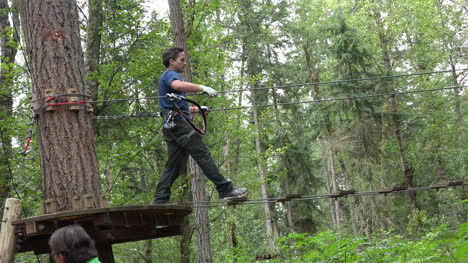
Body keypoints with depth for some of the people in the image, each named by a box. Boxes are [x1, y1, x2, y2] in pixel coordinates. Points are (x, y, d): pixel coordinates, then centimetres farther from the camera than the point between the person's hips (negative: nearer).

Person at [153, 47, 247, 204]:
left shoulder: (169, 76, 30)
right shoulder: (170, 74, -3)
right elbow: (178, 85, -29)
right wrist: (203, 88, -29)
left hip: (171, 126, 11)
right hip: (177, 123, -11)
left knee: (174, 165, 7)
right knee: (203, 154, -13)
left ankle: (160, 200, 4)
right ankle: (225, 190, -15)